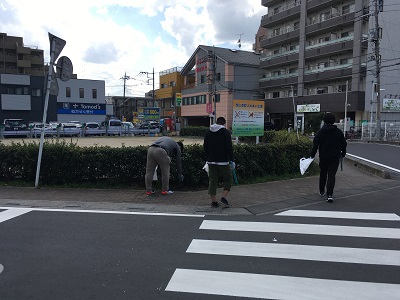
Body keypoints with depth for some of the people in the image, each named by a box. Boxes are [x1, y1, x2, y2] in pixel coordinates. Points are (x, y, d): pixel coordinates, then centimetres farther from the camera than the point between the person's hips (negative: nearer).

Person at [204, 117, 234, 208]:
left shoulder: (208, 133, 11)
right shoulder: (226, 132, -5)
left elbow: (205, 147, 14)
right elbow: (229, 148, -11)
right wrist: (231, 160, -6)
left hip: (211, 161, 5)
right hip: (223, 161, -4)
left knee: (212, 181, 8)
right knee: (228, 179, 9)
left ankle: (213, 201, 10)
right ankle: (223, 198, -3)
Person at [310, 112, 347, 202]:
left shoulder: (320, 132, -5)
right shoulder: (339, 132, 1)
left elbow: (315, 145, -7)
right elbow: (344, 145, 6)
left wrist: (312, 155, 1)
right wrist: (343, 154, 20)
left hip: (323, 157, 0)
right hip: (335, 158, 0)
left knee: (323, 174, 17)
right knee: (331, 176, -1)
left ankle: (321, 191, 32)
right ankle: (329, 194, -13)